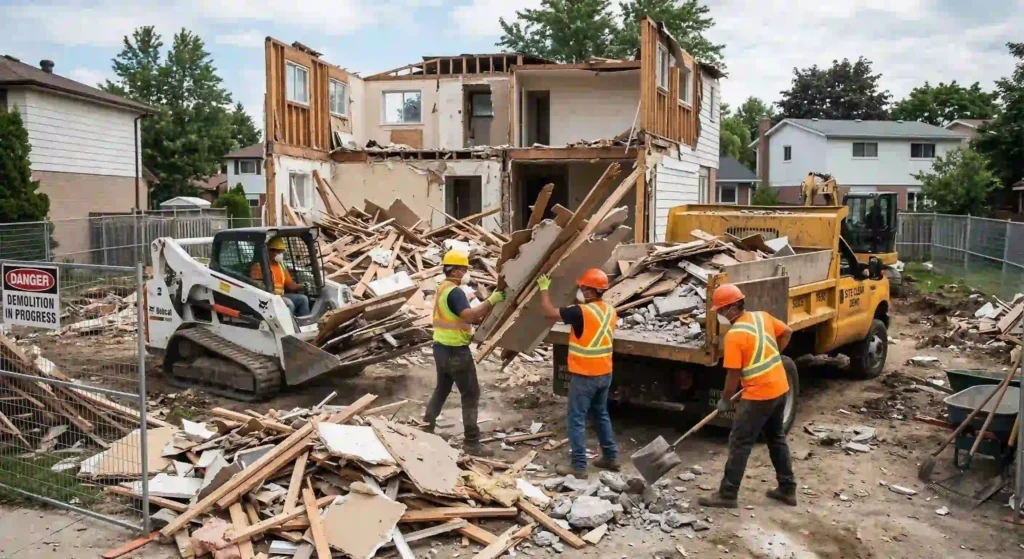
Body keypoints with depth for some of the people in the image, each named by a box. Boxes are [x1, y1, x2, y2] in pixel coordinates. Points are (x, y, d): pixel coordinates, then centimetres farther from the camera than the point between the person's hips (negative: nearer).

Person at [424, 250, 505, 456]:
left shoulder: (442, 288, 13)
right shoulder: (454, 292, -19)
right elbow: (468, 315, -32)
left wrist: (481, 319, 6)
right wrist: (490, 301, -29)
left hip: (441, 347, 10)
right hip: (456, 351, -10)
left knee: (441, 390, 22)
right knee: (471, 394, -3)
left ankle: (426, 429, 28)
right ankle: (472, 443, 0)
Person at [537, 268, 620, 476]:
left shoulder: (582, 312, -20)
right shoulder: (610, 311, 3)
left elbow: (548, 312, -17)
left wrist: (544, 288, -4)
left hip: (584, 376, -8)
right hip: (604, 374, 8)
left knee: (577, 419, 1)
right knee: (601, 414, 21)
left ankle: (578, 465, 3)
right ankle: (611, 457, 28)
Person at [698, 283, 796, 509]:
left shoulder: (734, 335, -19)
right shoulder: (762, 317, 2)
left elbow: (734, 374, -15)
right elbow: (787, 333, 17)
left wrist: (725, 400, -1)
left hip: (759, 395, -8)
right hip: (780, 388, 8)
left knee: (739, 444, -1)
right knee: (777, 438, 21)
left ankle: (727, 495, 5)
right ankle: (787, 489, 29)